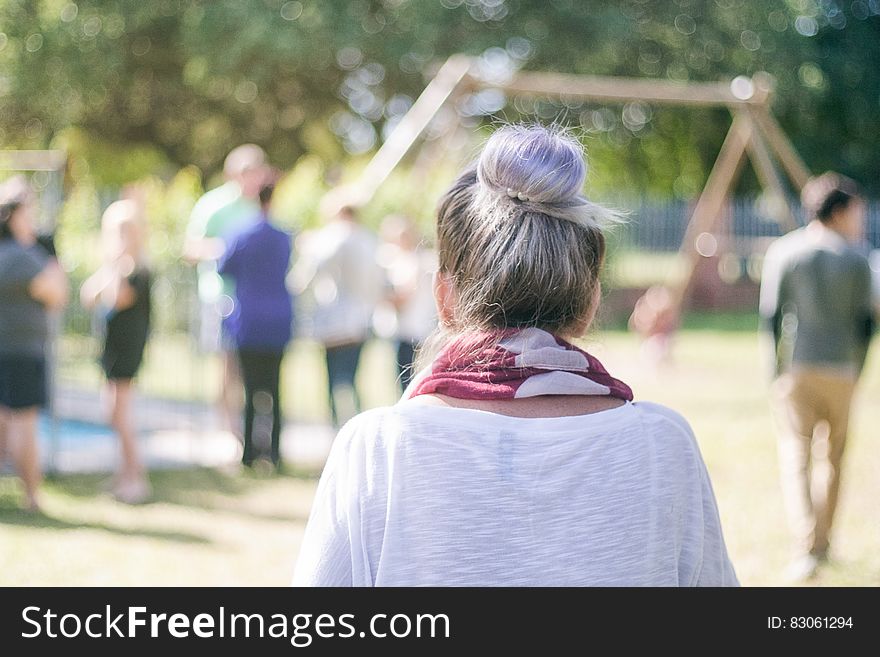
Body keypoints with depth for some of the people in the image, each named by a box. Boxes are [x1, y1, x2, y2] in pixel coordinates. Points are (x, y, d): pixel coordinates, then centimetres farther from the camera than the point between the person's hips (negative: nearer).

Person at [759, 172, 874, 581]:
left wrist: (778, 369, 7)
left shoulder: (782, 253, -1)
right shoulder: (855, 259, -1)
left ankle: (805, 550, -14)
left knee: (795, 456, 0)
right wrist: (855, 371, 13)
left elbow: (770, 314, -2)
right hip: (841, 369, 1)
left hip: (795, 368, -1)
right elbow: (865, 321, 0)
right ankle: (822, 542, 25)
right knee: (831, 456, 16)